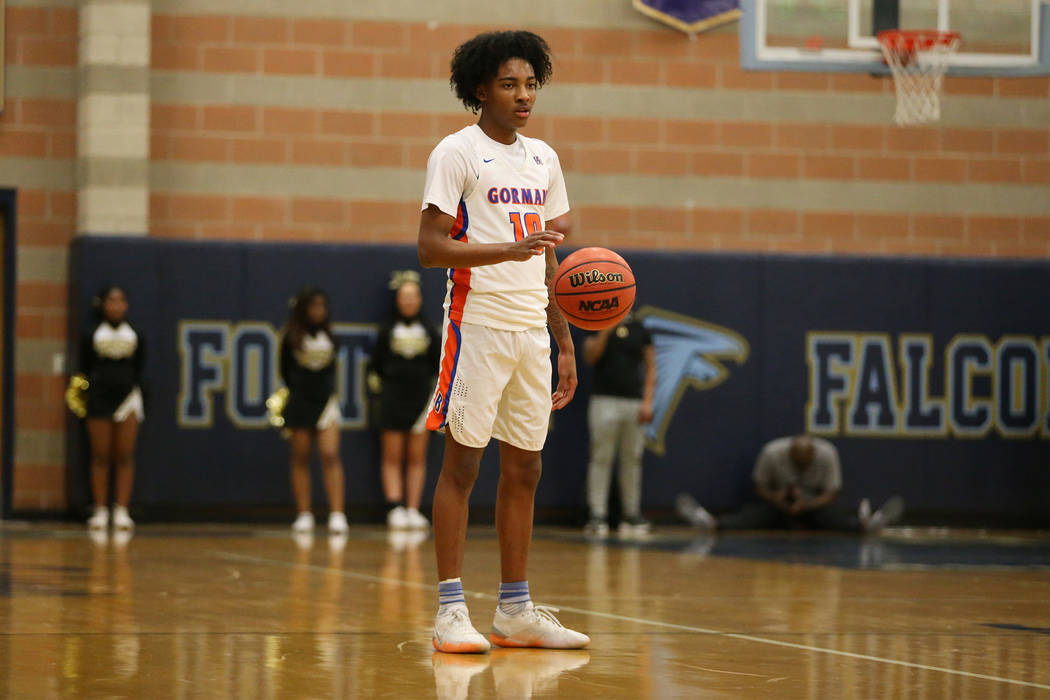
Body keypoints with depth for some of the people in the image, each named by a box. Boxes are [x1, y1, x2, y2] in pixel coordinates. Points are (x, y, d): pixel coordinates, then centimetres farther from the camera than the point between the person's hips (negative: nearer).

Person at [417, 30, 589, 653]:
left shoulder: (543, 159, 15)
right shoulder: (457, 153, -5)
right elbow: (431, 247, -12)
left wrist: (566, 343, 15)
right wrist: (510, 250, -26)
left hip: (532, 330, 7)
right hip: (478, 325, -6)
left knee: (524, 470, 7)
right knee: (462, 463, -5)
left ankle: (516, 612, 12)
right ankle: (451, 610, -3)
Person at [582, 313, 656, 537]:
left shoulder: (639, 330, 11)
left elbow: (650, 366, 11)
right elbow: (590, 356, -9)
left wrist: (647, 401, 1)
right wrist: (606, 331, -18)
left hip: (634, 402, 3)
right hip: (605, 401, -3)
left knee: (632, 460, 6)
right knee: (601, 459, -6)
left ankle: (632, 515, 12)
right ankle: (597, 515, -6)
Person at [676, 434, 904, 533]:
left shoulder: (827, 453, -17)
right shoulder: (772, 453, -18)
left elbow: (831, 493, -13)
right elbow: (760, 487, -6)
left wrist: (807, 505, -32)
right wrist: (777, 500, -28)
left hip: (814, 505, 0)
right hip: (779, 503, 0)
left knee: (834, 517, -34)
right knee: (751, 516, -32)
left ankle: (866, 523, -62)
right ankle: (712, 522, -56)